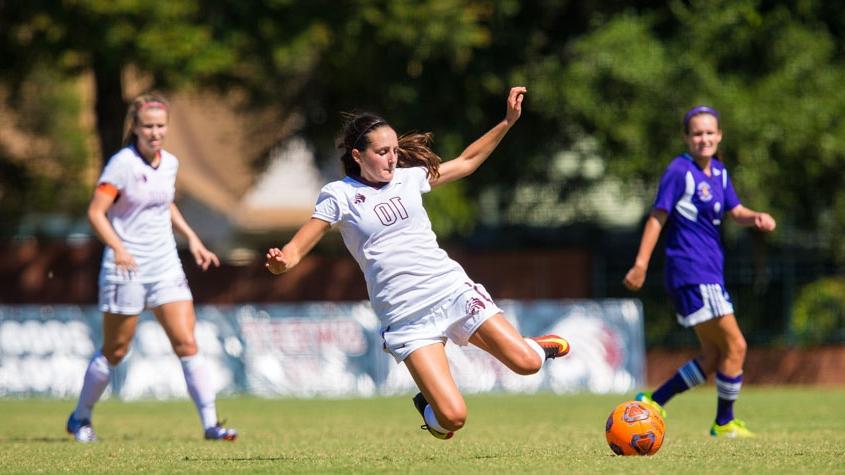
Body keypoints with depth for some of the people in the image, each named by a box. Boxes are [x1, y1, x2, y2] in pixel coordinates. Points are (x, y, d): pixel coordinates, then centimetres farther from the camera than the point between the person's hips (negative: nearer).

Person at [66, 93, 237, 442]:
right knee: (114, 351, 6)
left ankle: (210, 424, -6)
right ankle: (80, 419, 25)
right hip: (126, 268, -5)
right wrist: (118, 248, -31)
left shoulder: (169, 163, 6)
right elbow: (95, 212, -18)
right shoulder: (122, 164, -13)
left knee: (186, 344, -6)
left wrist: (192, 238, 15)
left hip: (166, 266, 5)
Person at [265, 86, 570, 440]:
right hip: (406, 316, -4)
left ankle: (534, 346, 27)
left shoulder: (409, 178, 11)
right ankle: (428, 405, 19)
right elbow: (297, 248, -4)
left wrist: (508, 122, 16)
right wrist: (280, 263, -27)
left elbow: (466, 162, 23)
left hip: (453, 290, 4)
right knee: (453, 417, -17)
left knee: (527, 363, -11)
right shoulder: (339, 196, -1)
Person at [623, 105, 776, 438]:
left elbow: (736, 212, 17)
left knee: (713, 357, 12)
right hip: (691, 273, -9)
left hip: (710, 273, 9)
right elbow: (658, 217, -12)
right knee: (735, 346, -7)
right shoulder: (680, 171, -11)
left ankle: (652, 402, 18)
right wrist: (641, 264, -17)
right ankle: (724, 423, 7)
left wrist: (757, 218, -6)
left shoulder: (719, 172, 12)